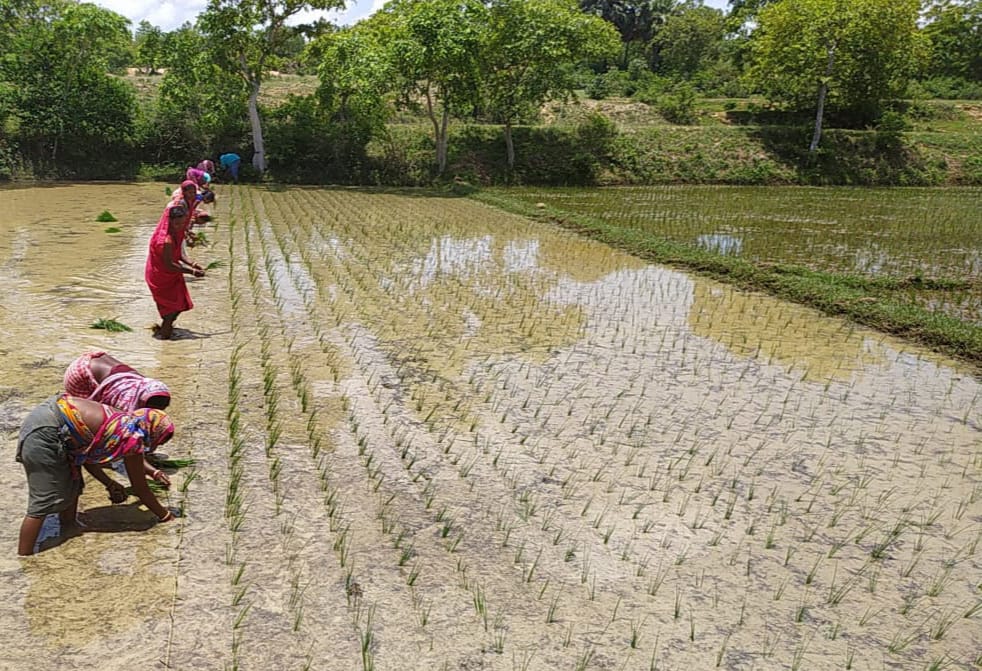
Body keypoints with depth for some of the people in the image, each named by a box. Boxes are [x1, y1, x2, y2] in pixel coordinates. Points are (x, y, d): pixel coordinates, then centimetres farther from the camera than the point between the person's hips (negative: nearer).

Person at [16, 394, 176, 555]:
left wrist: (110, 483, 27)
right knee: (44, 502, -3)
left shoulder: (124, 422, 13)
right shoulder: (134, 439, -8)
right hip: (45, 432, -10)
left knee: (72, 482, 23)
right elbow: (140, 488, 3)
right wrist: (165, 515, 15)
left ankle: (69, 527, 40)